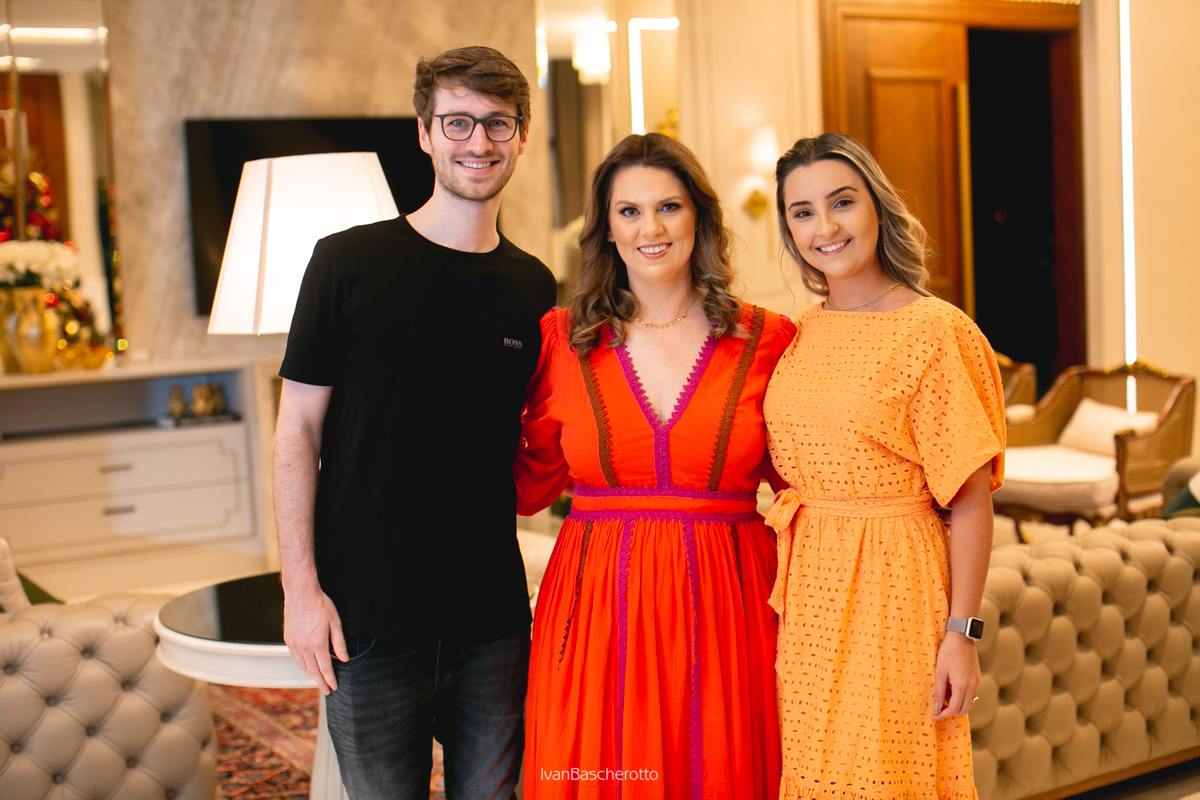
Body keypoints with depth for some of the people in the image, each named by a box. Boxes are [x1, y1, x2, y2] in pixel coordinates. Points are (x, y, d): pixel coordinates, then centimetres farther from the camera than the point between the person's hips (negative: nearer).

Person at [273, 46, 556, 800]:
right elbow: (297, 432, -4)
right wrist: (302, 587, -9)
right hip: (368, 620, -3)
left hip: (493, 617, 3)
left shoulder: (533, 285, 6)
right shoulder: (348, 262, -5)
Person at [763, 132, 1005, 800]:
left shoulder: (934, 330, -12)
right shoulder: (799, 335, 7)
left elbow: (972, 499, -13)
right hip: (806, 588, 6)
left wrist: (962, 633, -15)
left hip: (891, 583, -6)